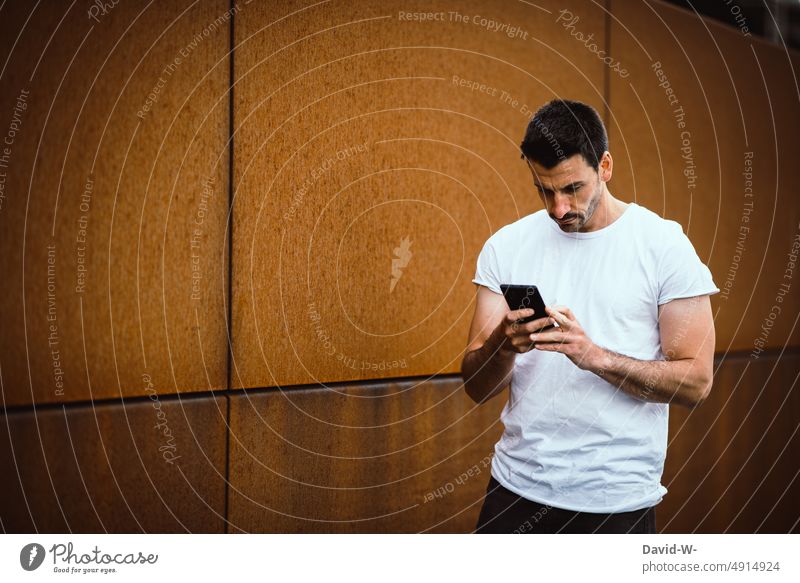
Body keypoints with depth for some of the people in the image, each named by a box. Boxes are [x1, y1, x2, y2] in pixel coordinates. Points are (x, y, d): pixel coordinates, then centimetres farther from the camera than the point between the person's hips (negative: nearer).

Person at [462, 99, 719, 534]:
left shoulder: (665, 245, -7)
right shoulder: (506, 246, 1)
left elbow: (695, 382, -10)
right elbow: (477, 388, 0)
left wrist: (596, 355, -23)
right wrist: (502, 345, -22)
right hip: (518, 488, 3)